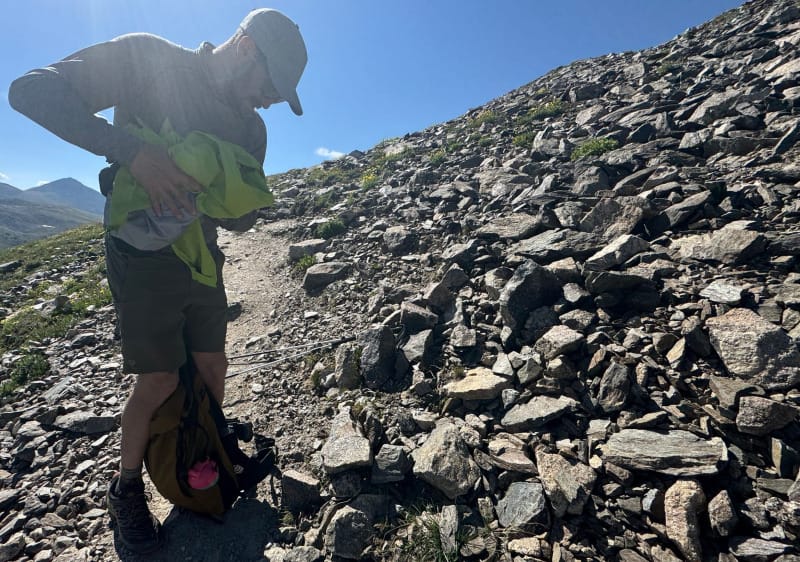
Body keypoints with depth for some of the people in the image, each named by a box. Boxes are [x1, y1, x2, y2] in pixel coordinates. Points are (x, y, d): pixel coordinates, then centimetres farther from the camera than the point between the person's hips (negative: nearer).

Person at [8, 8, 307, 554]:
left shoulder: (251, 128, 4)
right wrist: (133, 152, -30)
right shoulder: (148, 57, -9)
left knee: (212, 366, 11)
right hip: (143, 257, -5)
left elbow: (242, 219, 5)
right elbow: (31, 90, -16)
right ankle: (126, 488, 26)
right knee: (160, 380, -3)